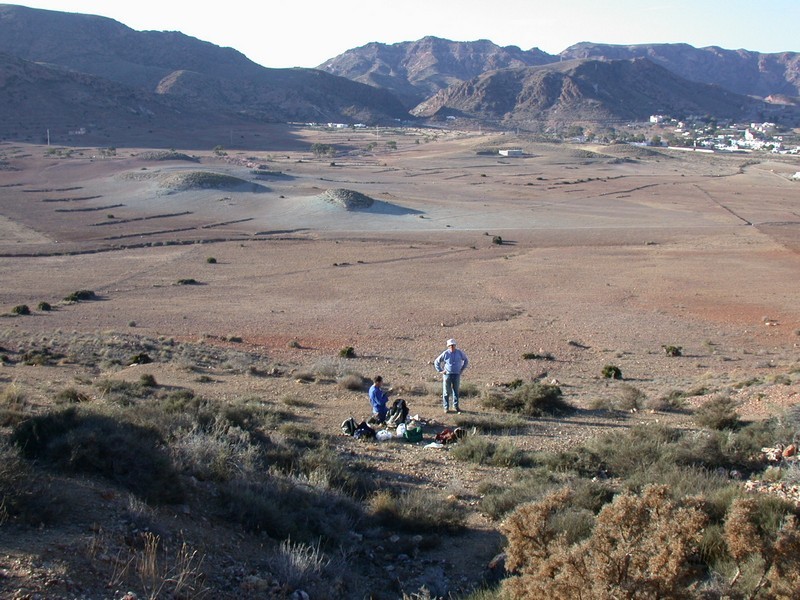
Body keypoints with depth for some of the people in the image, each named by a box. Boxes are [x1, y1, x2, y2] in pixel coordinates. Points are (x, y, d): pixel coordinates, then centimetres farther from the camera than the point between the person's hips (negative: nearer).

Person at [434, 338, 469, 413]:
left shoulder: (459, 353, 0)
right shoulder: (445, 354, -6)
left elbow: (466, 360, 16)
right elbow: (436, 362, 3)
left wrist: (462, 369, 9)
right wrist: (440, 371, 0)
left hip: (457, 375, 2)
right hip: (447, 375, -2)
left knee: (456, 391, 8)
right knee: (446, 392, 0)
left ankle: (456, 406, 18)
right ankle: (446, 407, 7)